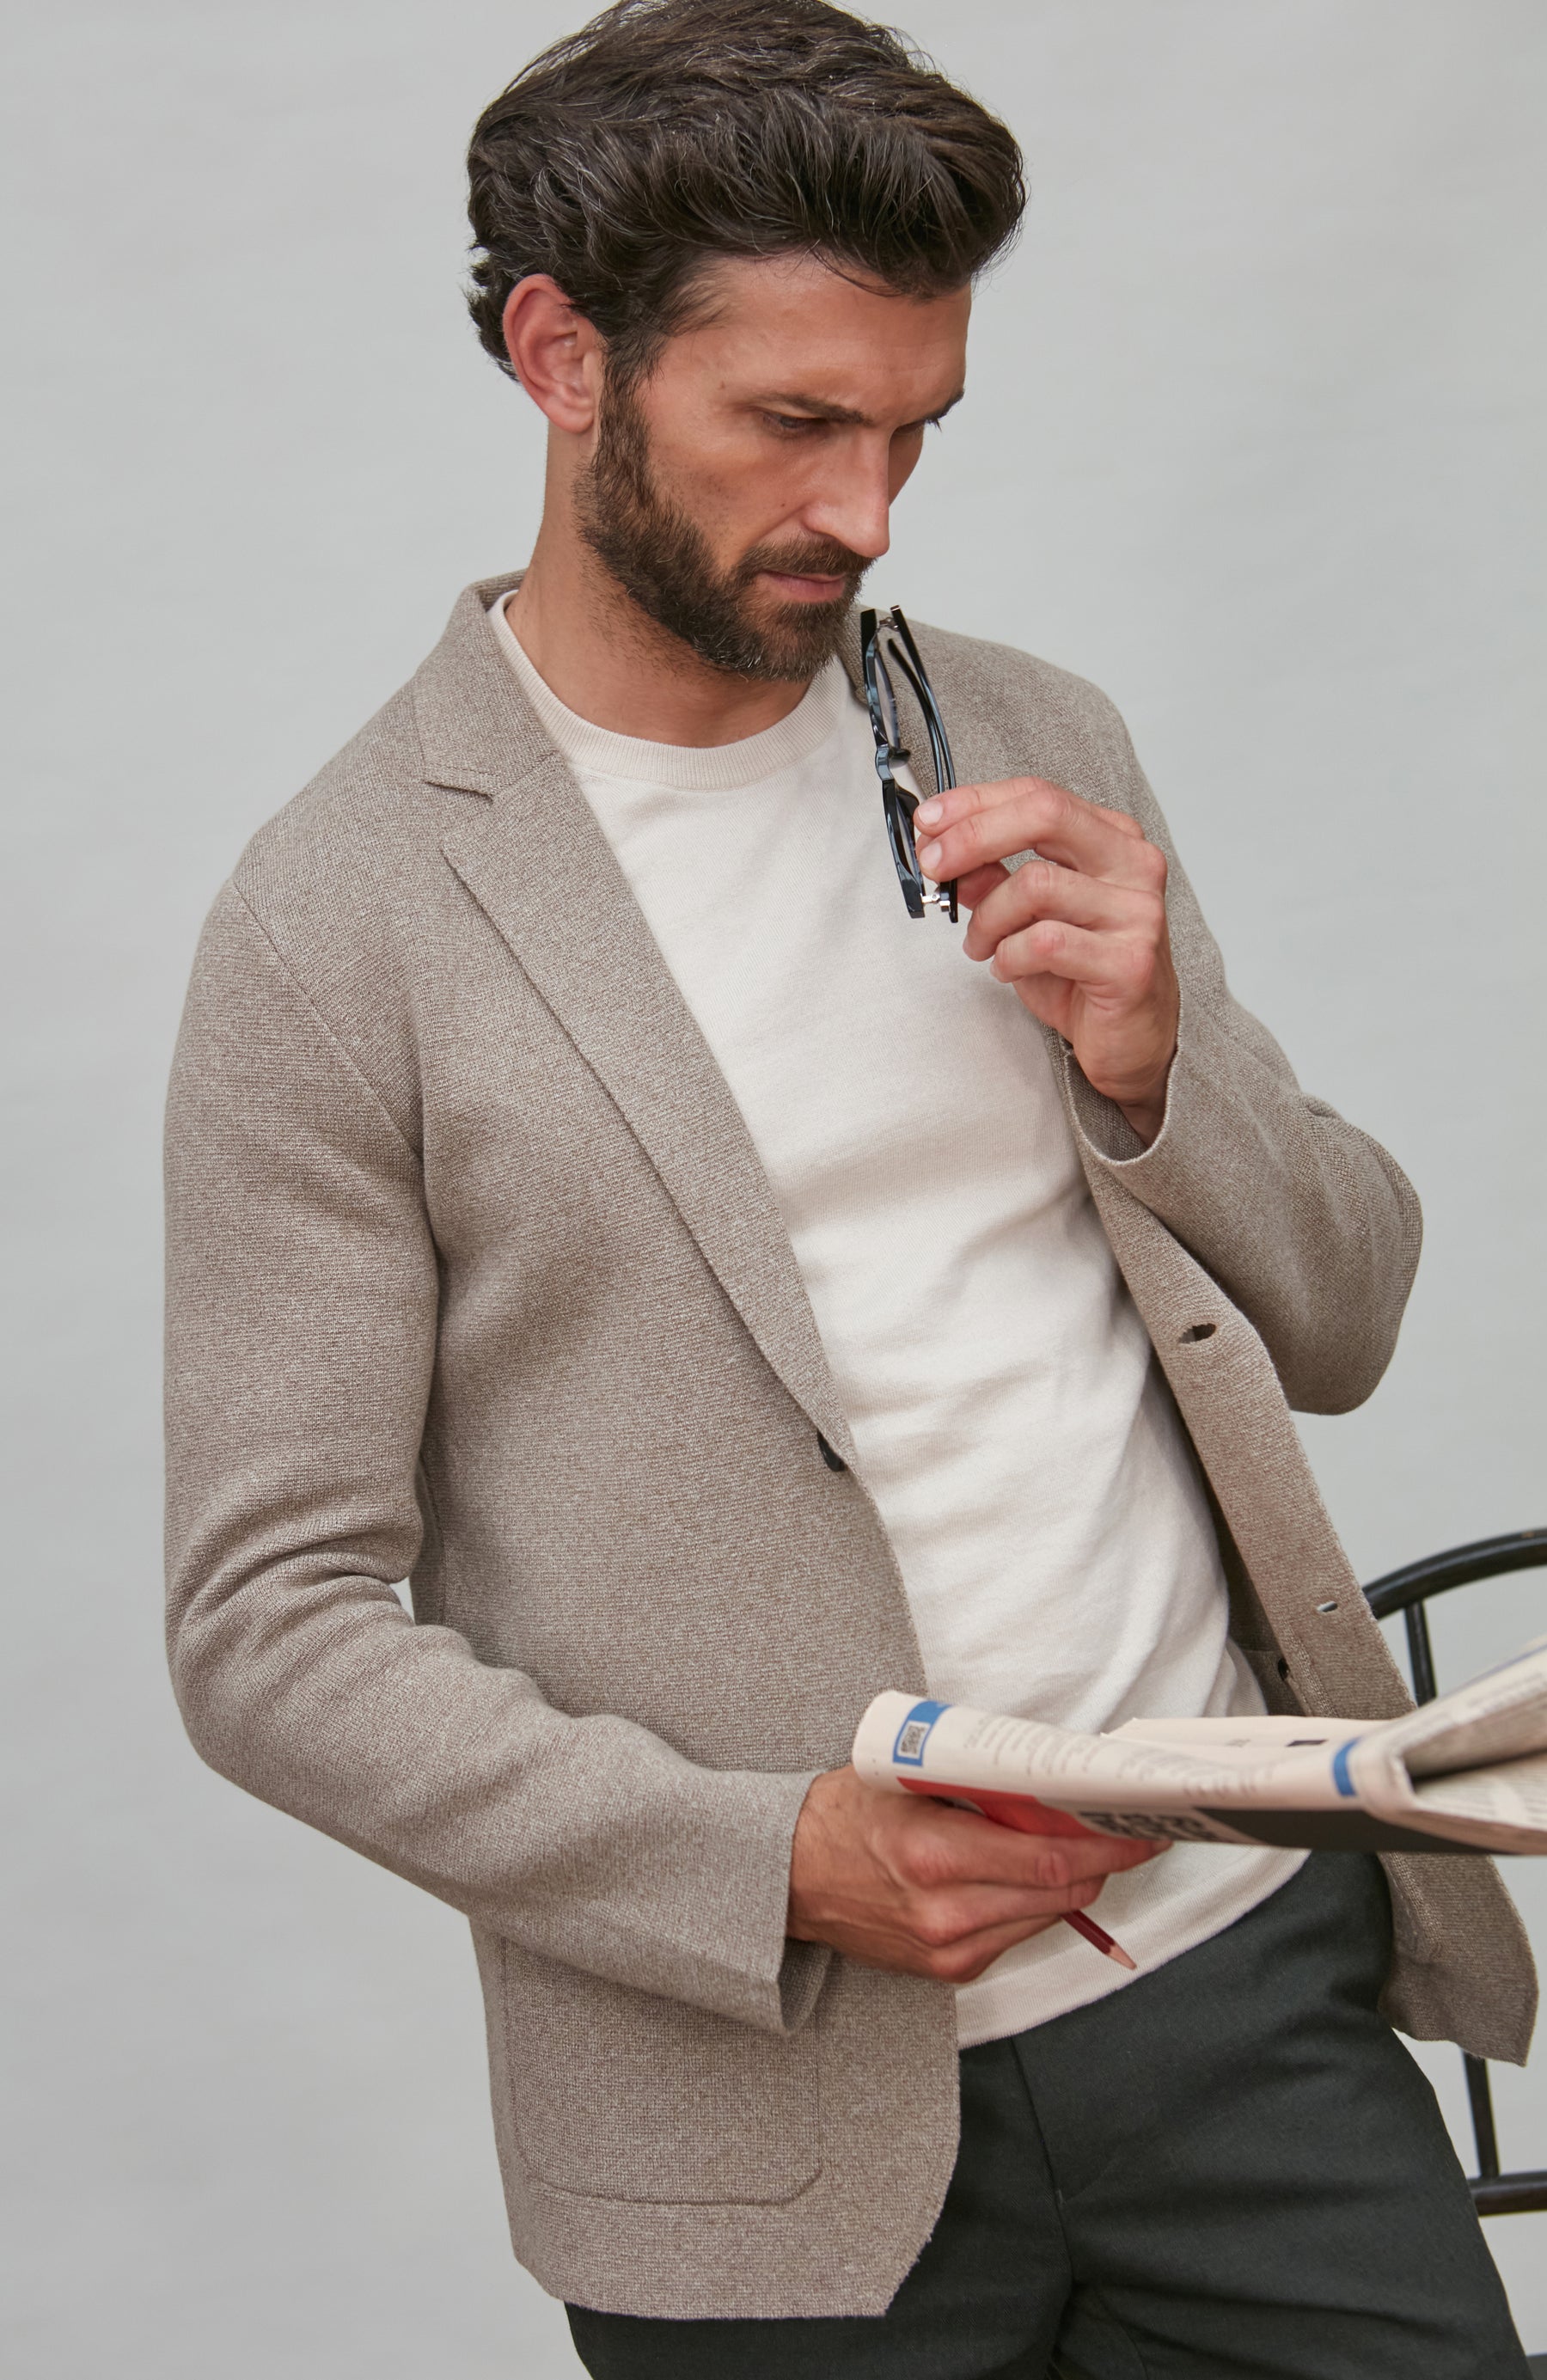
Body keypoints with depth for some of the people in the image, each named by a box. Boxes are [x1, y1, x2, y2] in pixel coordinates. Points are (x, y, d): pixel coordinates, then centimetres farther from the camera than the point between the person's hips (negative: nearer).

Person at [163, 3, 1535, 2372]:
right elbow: (270, 1627, -8)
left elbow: (1338, 1324, 12)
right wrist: (779, 1855, -18)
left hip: (1254, 1971, 4)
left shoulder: (1035, 745, 7)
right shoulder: (340, 921, -8)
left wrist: (1154, 1062, -7)